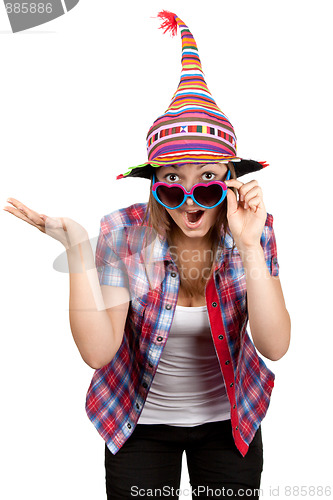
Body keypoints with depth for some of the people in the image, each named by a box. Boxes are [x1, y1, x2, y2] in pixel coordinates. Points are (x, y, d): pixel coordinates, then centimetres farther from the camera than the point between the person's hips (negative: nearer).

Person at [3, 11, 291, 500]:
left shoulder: (254, 228, -16)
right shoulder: (124, 232, -20)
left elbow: (275, 346, -23)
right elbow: (98, 351, -23)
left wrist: (249, 248, -34)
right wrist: (77, 248, -33)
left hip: (229, 419, 1)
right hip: (141, 422, -1)